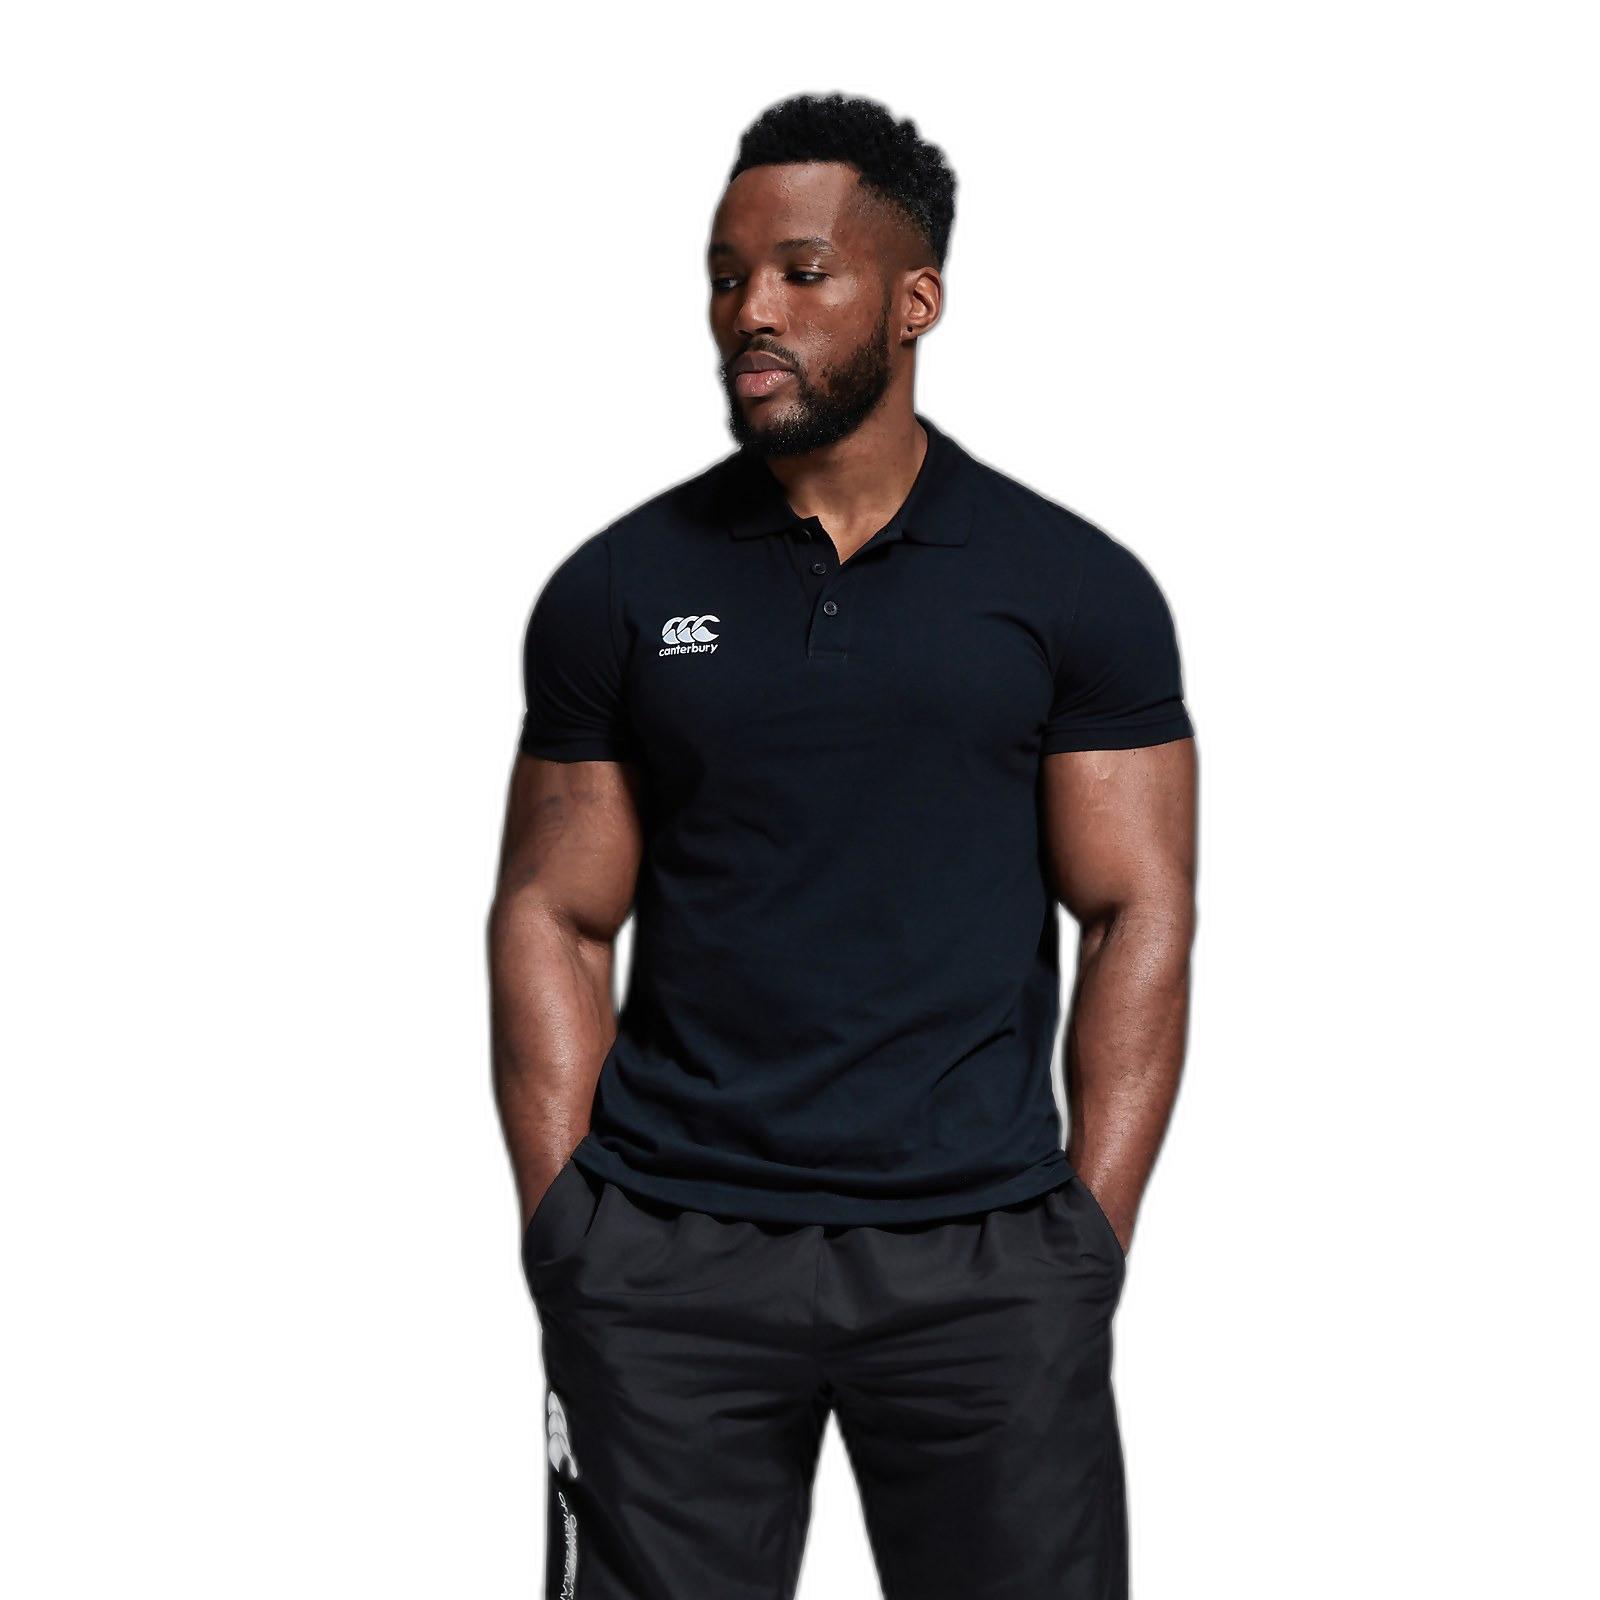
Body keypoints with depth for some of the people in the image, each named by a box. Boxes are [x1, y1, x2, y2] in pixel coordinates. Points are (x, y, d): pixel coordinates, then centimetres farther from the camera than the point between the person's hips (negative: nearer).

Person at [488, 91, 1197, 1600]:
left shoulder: (1076, 590, 2)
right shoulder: (616, 591, 5)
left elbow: (1137, 919, 2)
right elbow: (553, 918, 6)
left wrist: (1090, 1245, -4)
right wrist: (563, 1236, -2)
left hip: (983, 1250, 0)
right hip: (665, 1260, 1)